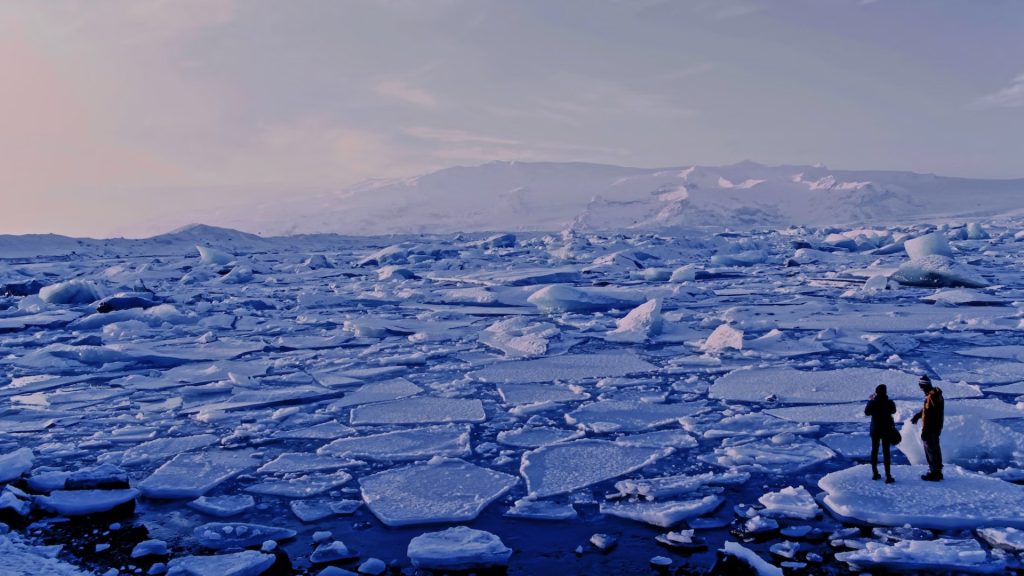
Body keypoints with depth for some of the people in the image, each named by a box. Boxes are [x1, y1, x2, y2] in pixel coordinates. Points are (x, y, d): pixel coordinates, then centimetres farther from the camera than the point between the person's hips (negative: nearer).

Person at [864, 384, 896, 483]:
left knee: (874, 450, 15)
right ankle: (888, 476, -2)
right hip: (886, 429, -2)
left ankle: (875, 473, 21)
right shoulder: (889, 403, -16)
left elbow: (866, 412, 6)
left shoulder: (872, 402, -12)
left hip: (875, 429, 2)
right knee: (886, 452, 1)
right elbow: (893, 411, 7)